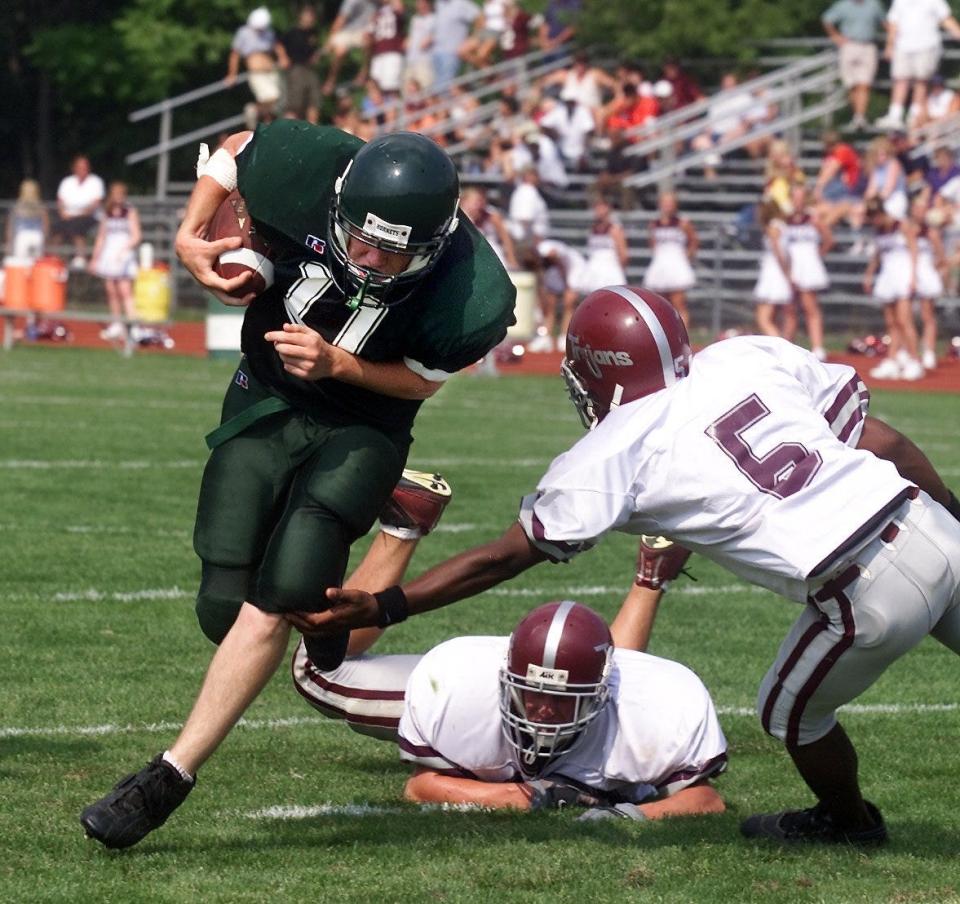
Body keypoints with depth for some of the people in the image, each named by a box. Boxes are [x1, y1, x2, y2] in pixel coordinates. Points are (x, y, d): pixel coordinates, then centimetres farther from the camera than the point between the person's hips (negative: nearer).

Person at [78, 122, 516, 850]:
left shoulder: (471, 297, -30)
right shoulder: (307, 167, -26)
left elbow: (422, 380, -11)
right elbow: (232, 153, -3)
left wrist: (339, 364, -28)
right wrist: (190, 237, -16)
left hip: (361, 426, -3)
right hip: (266, 402, 3)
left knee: (279, 595, -22)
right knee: (226, 608, -4)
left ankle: (172, 776, -15)